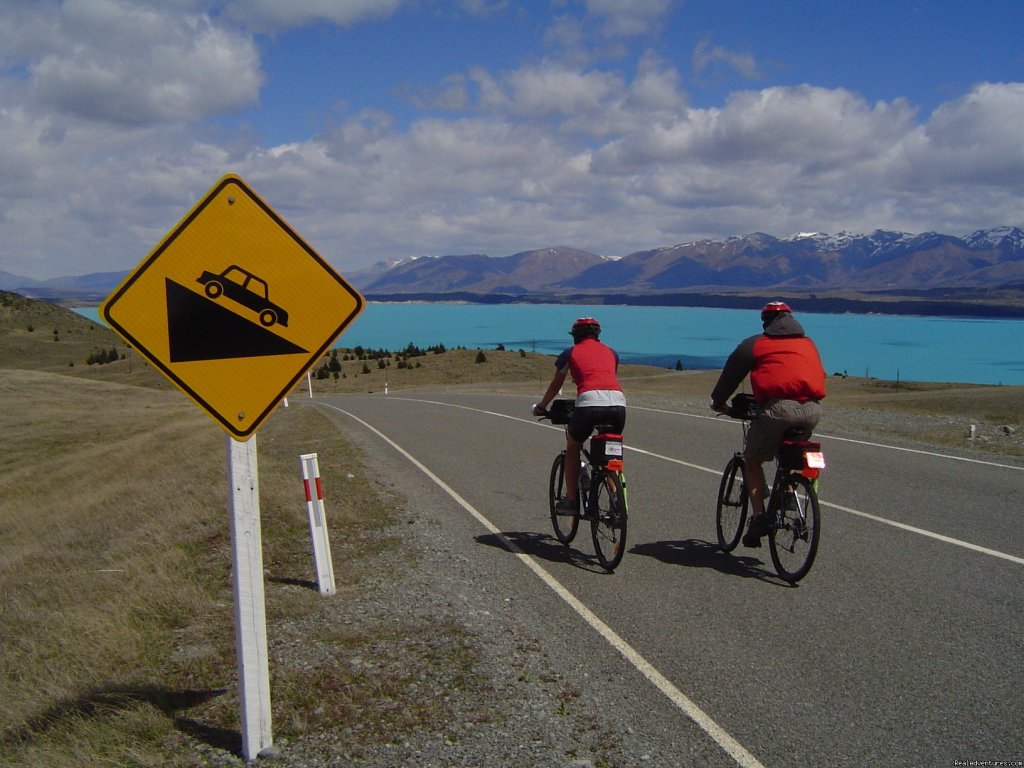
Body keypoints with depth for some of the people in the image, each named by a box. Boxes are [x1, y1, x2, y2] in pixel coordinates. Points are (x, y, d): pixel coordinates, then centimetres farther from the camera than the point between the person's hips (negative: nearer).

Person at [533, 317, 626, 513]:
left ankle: (571, 500, 18)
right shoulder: (610, 352, 30)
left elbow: (555, 385, 32)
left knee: (572, 448, 21)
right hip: (618, 402, 3)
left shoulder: (570, 353, 22)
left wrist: (541, 407, 48)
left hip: (589, 402, -3)